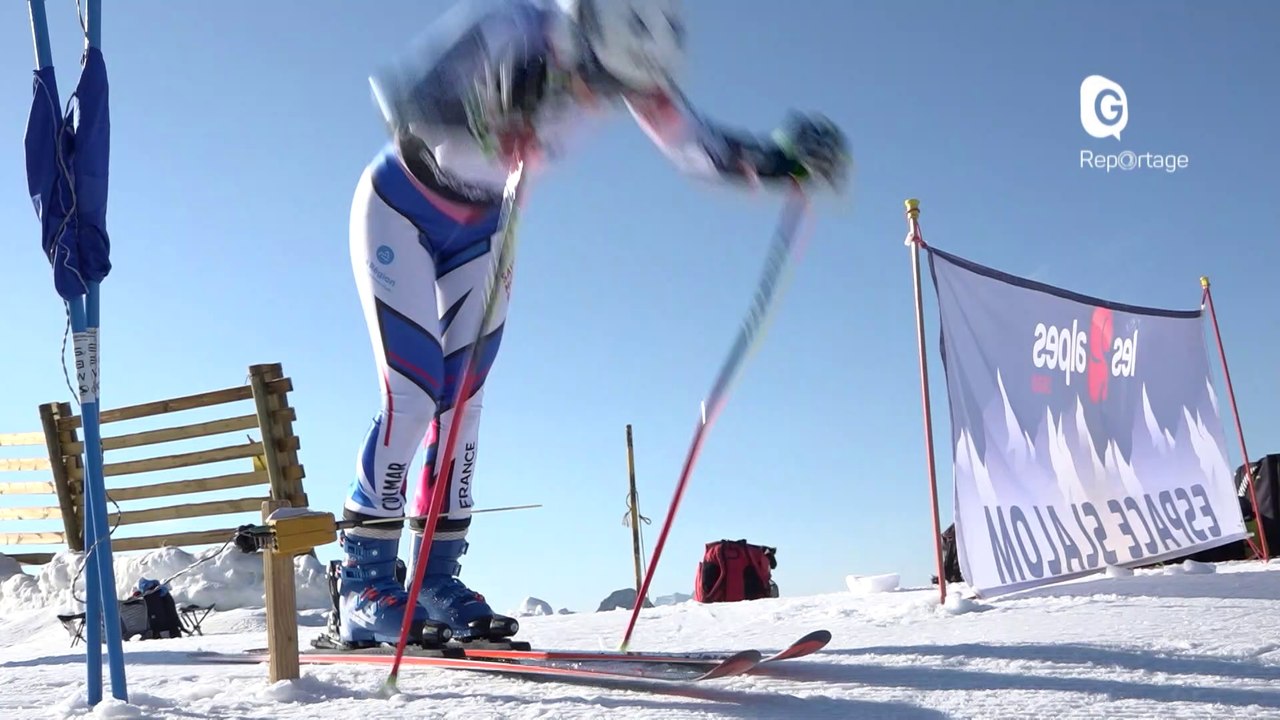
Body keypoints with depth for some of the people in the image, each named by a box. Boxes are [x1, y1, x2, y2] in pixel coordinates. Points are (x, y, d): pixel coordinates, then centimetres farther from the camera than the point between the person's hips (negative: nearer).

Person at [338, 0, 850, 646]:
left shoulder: (616, 63, -18)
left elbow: (696, 144, -10)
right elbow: (398, 99, -41)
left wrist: (771, 160, -24)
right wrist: (491, 109, -55)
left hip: (481, 226, 5)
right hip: (399, 208, -5)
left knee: (461, 403, 0)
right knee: (413, 393, -15)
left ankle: (436, 579, 8)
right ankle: (364, 581, -6)